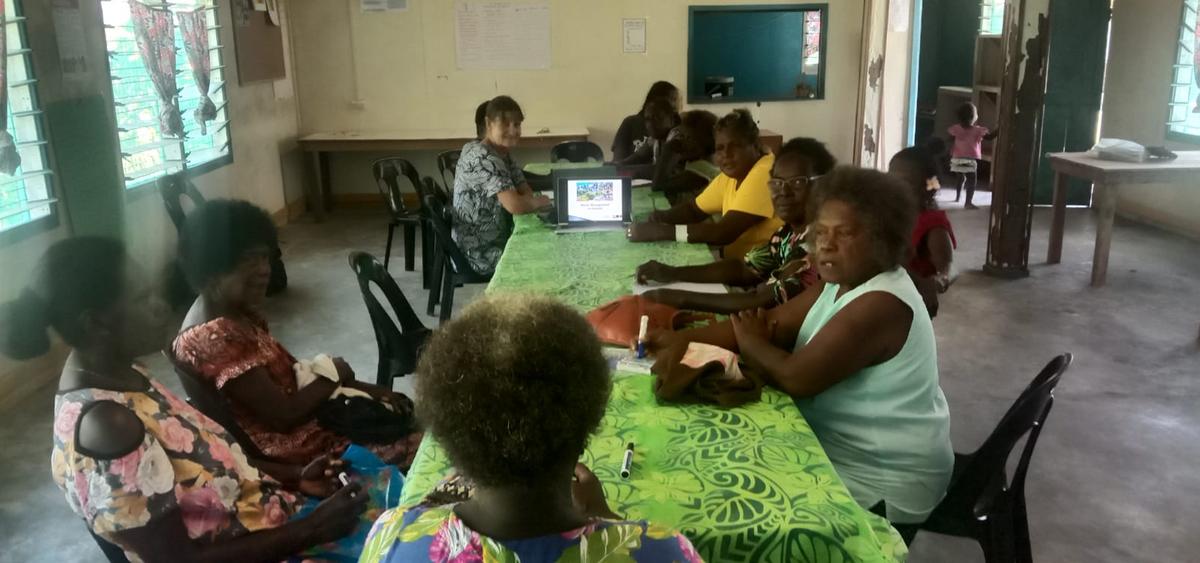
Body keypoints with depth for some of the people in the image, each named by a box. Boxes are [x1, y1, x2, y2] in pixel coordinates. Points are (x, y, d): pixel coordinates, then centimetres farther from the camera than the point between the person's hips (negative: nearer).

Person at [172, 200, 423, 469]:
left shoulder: (237, 312, 4)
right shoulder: (214, 338, -26)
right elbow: (284, 416, -25)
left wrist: (367, 389, 2)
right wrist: (333, 376, -8)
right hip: (291, 448, -10)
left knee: (404, 409, 12)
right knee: (418, 445, -10)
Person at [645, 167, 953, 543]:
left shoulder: (881, 304, -27)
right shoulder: (839, 284, 4)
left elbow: (796, 377, -29)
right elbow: (769, 325, 1)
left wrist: (749, 342, -10)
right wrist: (684, 340, -12)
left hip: (880, 485, -8)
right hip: (838, 453, 9)